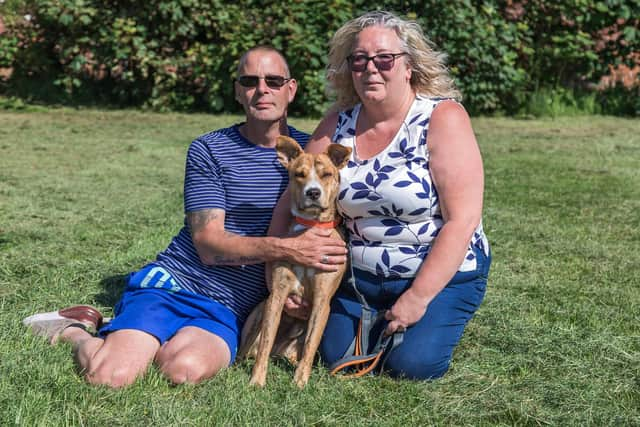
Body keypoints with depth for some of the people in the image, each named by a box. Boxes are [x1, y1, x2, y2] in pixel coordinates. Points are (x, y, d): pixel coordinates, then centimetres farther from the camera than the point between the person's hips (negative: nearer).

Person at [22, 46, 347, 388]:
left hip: (227, 310, 2)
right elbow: (209, 244, -8)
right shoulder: (209, 151, 2)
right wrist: (288, 248, -22)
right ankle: (76, 331, 11)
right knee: (109, 376, -24)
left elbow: (326, 232, 11)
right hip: (172, 282, -1)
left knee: (186, 369, -32)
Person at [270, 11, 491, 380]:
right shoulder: (338, 125, -3)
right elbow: (292, 202, 1)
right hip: (361, 278, 5)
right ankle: (384, 322, 25)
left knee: (412, 364, -18)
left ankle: (438, 322, 15)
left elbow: (462, 220, -21)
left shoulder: (444, 118, -17)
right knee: (336, 357, -5)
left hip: (444, 274, -4)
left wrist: (417, 297, -22)